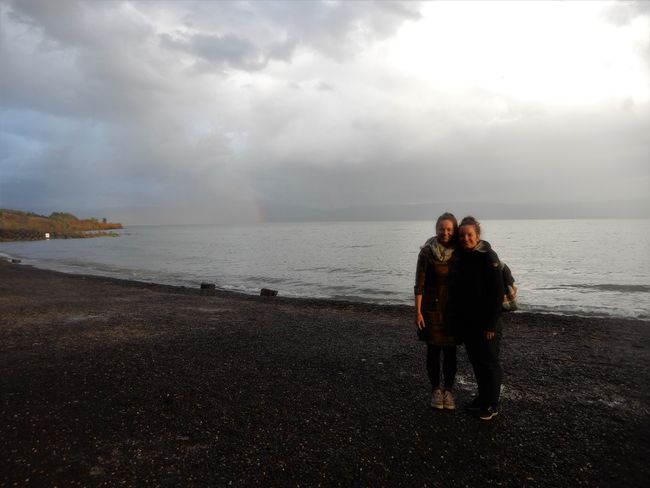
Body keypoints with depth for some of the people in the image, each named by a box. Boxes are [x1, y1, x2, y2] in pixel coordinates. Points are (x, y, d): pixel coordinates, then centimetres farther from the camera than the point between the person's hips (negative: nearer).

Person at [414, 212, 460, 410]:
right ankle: (435, 390, 22)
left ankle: (448, 390, 22)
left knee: (450, 351, 7)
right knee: (434, 350, 6)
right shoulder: (427, 251, -10)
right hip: (432, 308, -2)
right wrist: (418, 312, -11)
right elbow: (419, 284, -9)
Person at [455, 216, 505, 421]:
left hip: (485, 321, -7)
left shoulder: (488, 256, -14)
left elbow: (497, 292, -16)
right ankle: (482, 398, 32)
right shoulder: (461, 256, 6)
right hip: (467, 321, 7)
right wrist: (459, 317, 10)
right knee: (475, 360, 17)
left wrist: (491, 323, -17)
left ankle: (492, 405, 21)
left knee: (489, 362, 6)